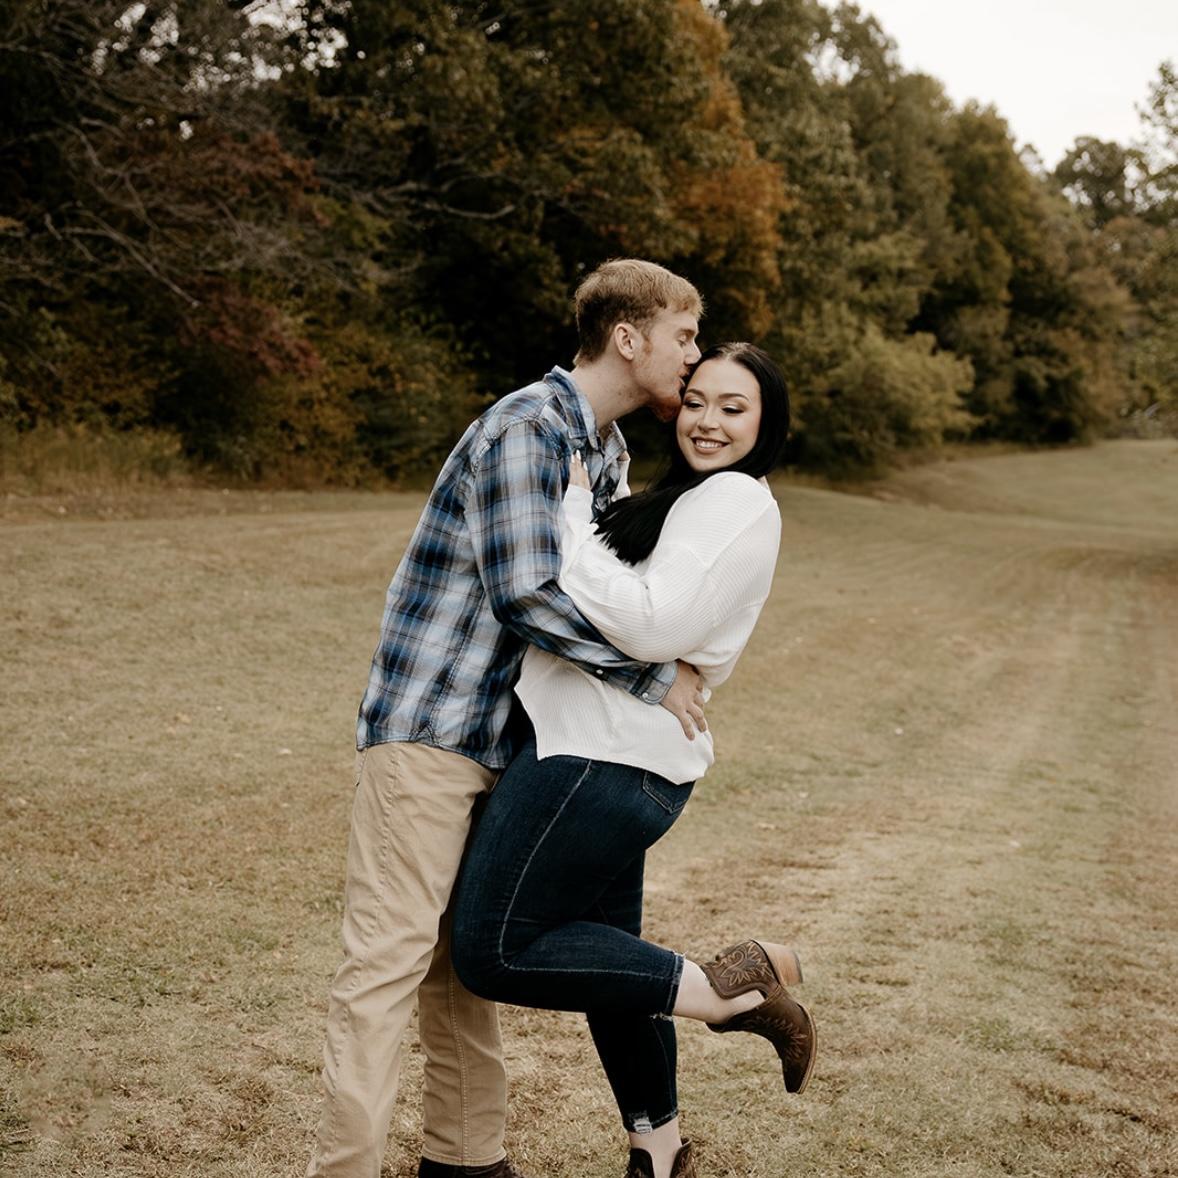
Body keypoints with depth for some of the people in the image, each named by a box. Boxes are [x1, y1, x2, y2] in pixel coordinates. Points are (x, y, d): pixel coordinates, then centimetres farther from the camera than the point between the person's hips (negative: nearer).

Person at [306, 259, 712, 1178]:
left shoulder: (607, 448, 14)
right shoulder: (527, 429, -17)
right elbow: (526, 594, -23)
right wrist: (654, 679, -15)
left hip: (499, 735, 9)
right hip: (428, 725, -9)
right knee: (391, 954, -7)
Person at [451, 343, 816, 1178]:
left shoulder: (734, 500, -12)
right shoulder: (689, 502, 20)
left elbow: (651, 627, -22)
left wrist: (569, 510, -17)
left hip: (602, 758, -10)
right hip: (619, 761, 10)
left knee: (496, 952, -7)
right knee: (608, 957, 19)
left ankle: (730, 989, -5)